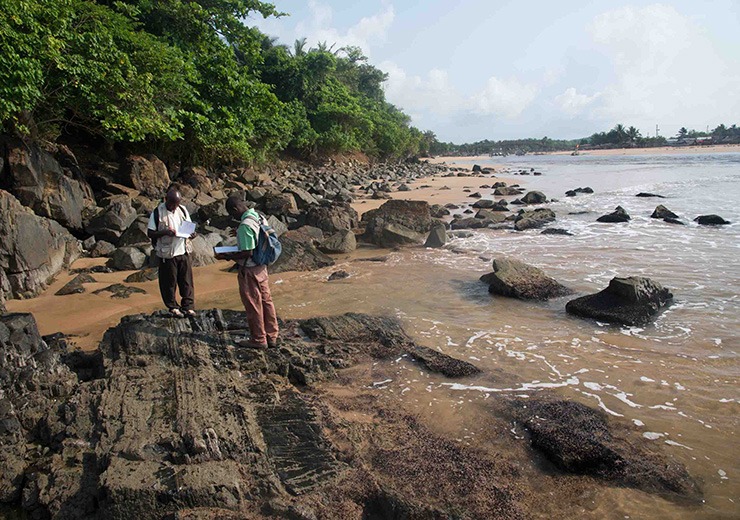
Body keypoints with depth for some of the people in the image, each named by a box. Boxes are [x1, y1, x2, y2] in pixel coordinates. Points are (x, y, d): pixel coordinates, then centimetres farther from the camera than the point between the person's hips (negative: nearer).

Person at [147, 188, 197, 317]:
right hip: (167, 253, -4)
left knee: (186, 280, 6)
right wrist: (165, 232, -22)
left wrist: (192, 234, -8)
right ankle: (173, 307, 19)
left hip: (183, 252, 4)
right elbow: (150, 233, -5)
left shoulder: (182, 210, 7)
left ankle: (188, 306, 15)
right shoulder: (157, 213, -7)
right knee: (169, 282, 4)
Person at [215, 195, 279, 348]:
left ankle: (259, 340, 16)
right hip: (262, 267, 9)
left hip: (249, 270, -9)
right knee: (266, 300, 14)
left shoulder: (245, 225, -23)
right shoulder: (259, 217, 4)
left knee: (253, 305, 4)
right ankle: (271, 336, 24)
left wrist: (227, 256, -13)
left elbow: (247, 253, -23)